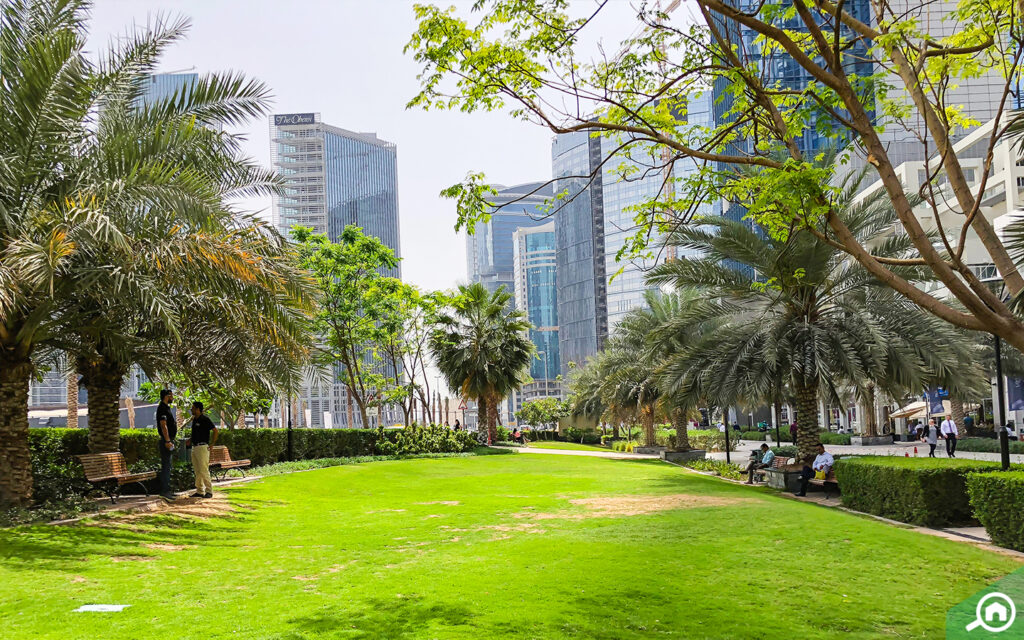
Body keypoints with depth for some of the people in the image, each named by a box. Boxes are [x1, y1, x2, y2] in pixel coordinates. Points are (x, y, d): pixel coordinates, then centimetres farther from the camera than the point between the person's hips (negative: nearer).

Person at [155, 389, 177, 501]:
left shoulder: (166, 408, 18)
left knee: (167, 466, 13)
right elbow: (163, 425, -22)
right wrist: (167, 441, -26)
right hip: (166, 441, -11)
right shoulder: (162, 408, -14)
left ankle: (166, 490, 18)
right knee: (166, 466, -11)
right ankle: (164, 491, -13)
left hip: (168, 440, 11)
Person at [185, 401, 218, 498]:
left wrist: (212, 444, -11)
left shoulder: (205, 419, -11)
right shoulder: (194, 419, 15)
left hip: (202, 447, -9)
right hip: (194, 447, 9)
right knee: (197, 471, 9)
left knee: (204, 470, -10)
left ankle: (209, 491, -5)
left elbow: (215, 430, -11)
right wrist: (190, 440, 10)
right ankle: (200, 491, 14)